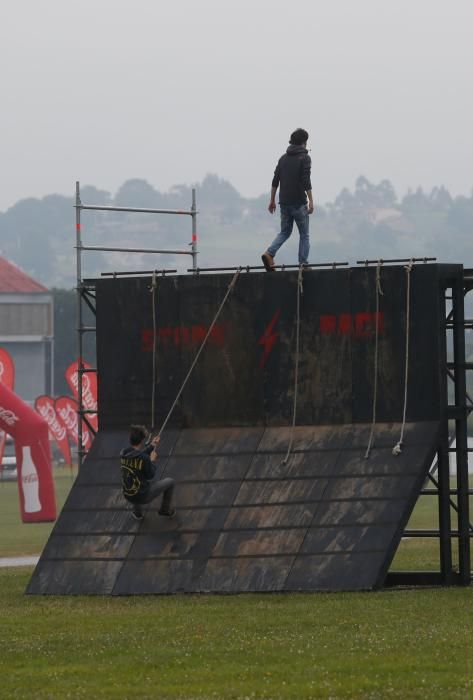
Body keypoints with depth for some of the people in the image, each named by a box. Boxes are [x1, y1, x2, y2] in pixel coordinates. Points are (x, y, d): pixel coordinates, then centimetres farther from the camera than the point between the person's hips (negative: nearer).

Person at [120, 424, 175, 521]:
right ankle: (166, 510, 34)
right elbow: (150, 476, -12)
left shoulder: (123, 453, -9)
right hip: (143, 497, -5)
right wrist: (153, 460, 2)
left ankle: (137, 512, 37)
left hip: (128, 496, 5)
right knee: (170, 481, 15)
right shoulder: (144, 458, -28)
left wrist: (151, 446, 17)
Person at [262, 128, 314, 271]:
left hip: (284, 203, 5)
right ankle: (303, 263, 3)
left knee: (285, 232, 15)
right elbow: (306, 181, -16)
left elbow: (275, 181, 10)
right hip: (299, 202, -5)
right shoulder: (304, 157, -7)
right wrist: (311, 201, -15)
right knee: (304, 235, 6)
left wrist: (272, 200, 16)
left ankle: (269, 253, -7)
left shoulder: (283, 158, 11)